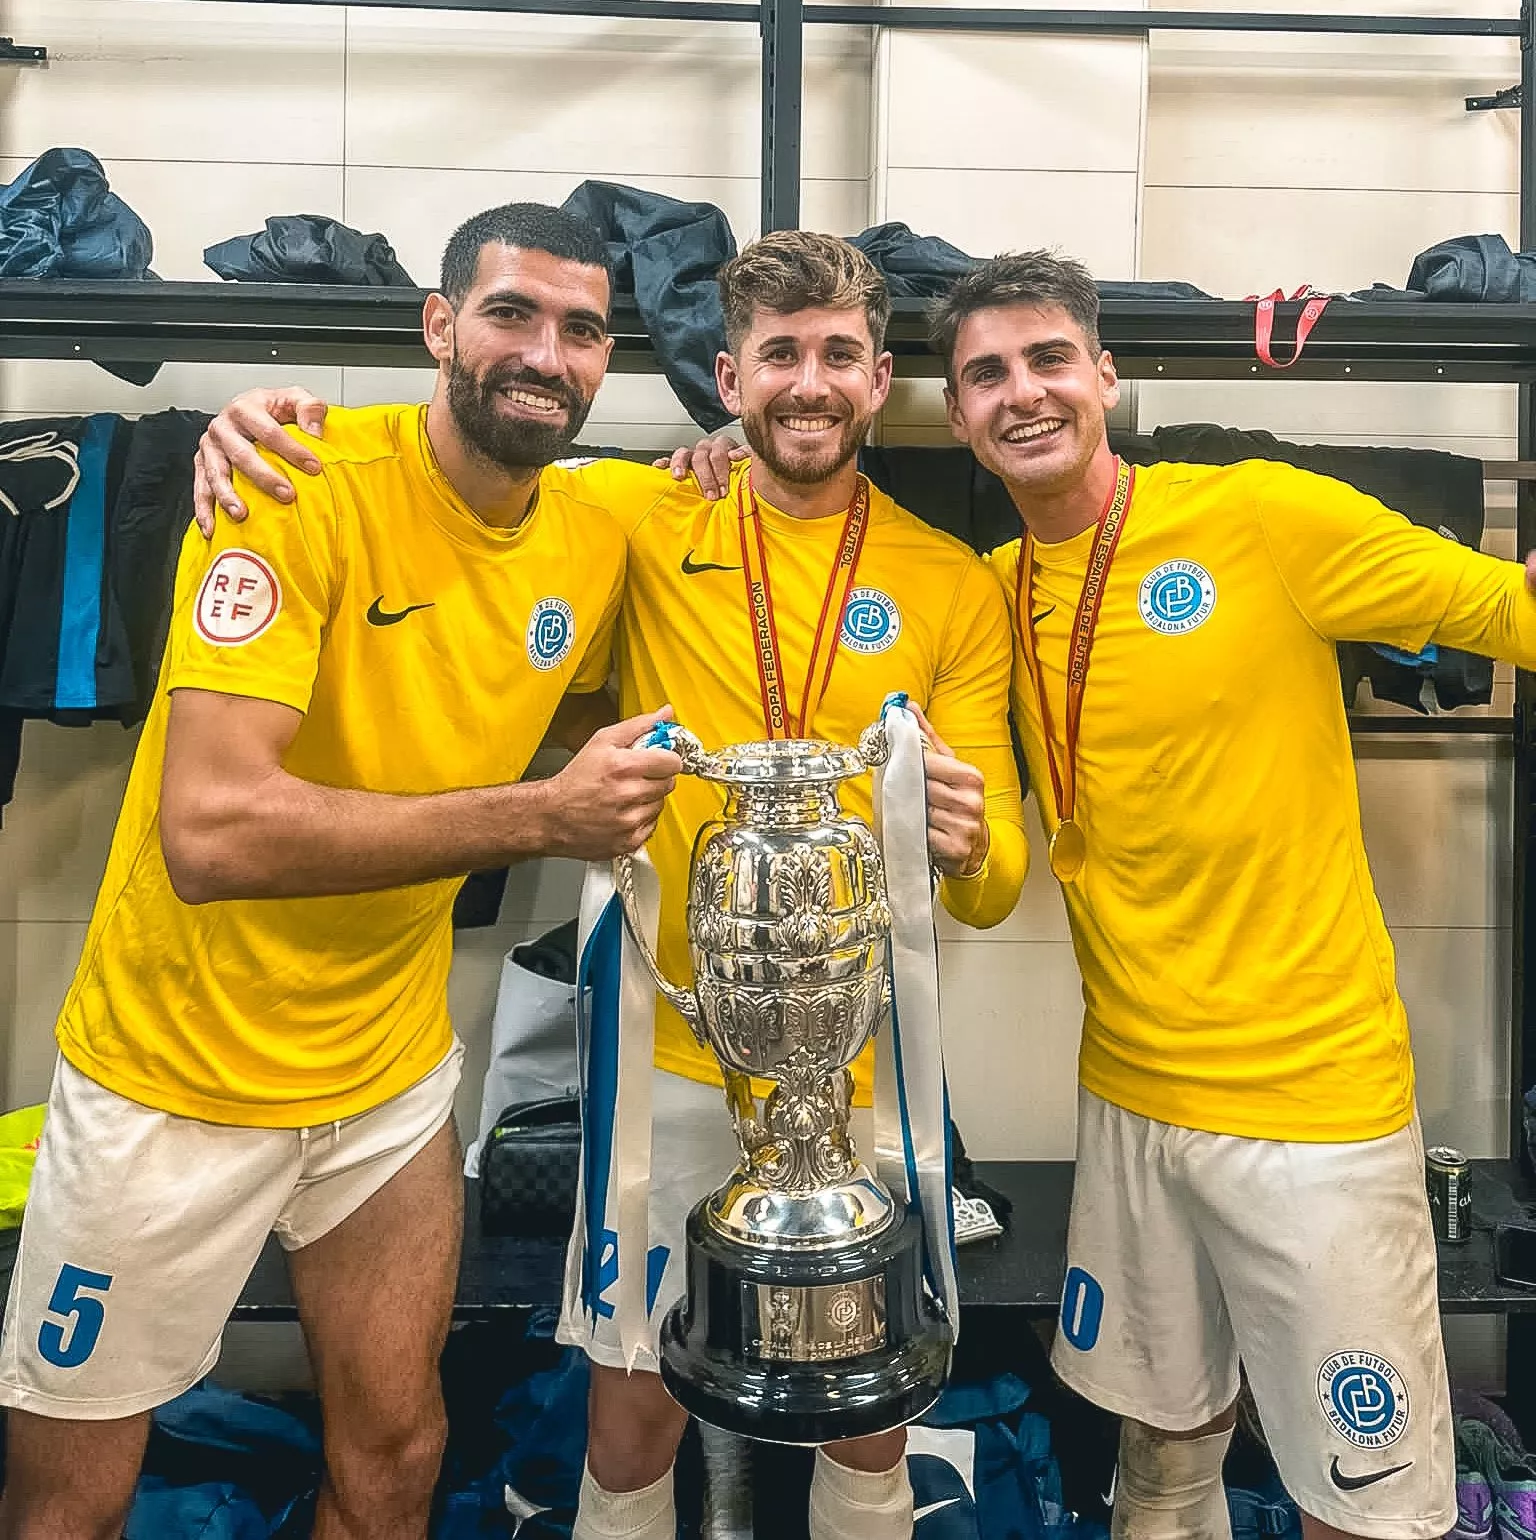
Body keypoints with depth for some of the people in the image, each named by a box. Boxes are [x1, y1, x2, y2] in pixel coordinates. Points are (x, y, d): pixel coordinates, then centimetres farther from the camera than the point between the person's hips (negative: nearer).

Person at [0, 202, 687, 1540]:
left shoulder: (598, 545, -2)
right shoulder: (305, 487, -20)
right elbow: (209, 829, -30)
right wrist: (540, 817, -30)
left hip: (391, 1068, 5)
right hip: (176, 1068, -4)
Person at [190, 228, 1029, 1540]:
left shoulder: (957, 586, -2)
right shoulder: (647, 523, -3)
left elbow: (996, 880, -2)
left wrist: (968, 848, -26)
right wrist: (273, 422, -11)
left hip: (863, 1074, 1)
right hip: (672, 1055, 0)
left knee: (869, 1420, 17)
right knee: (631, 1421, 13)